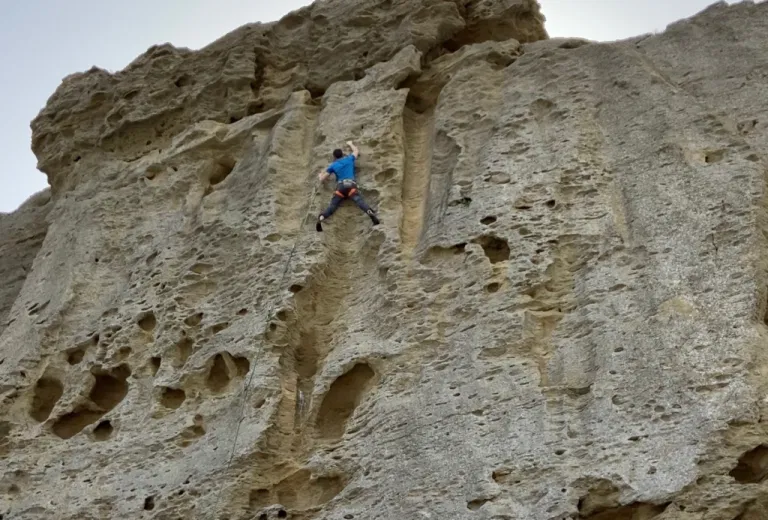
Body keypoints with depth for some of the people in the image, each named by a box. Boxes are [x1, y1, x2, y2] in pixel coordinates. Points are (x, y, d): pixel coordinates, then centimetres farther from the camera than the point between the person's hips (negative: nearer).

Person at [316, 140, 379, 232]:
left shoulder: (333, 165, 22)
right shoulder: (349, 159, 24)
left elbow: (322, 179, 25)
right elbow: (356, 151, 47)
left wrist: (320, 175, 49)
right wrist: (350, 144, 64)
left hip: (340, 186, 0)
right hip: (351, 185, 0)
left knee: (332, 206, -5)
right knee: (360, 201, -22)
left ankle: (320, 218, -31)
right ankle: (371, 213, -50)